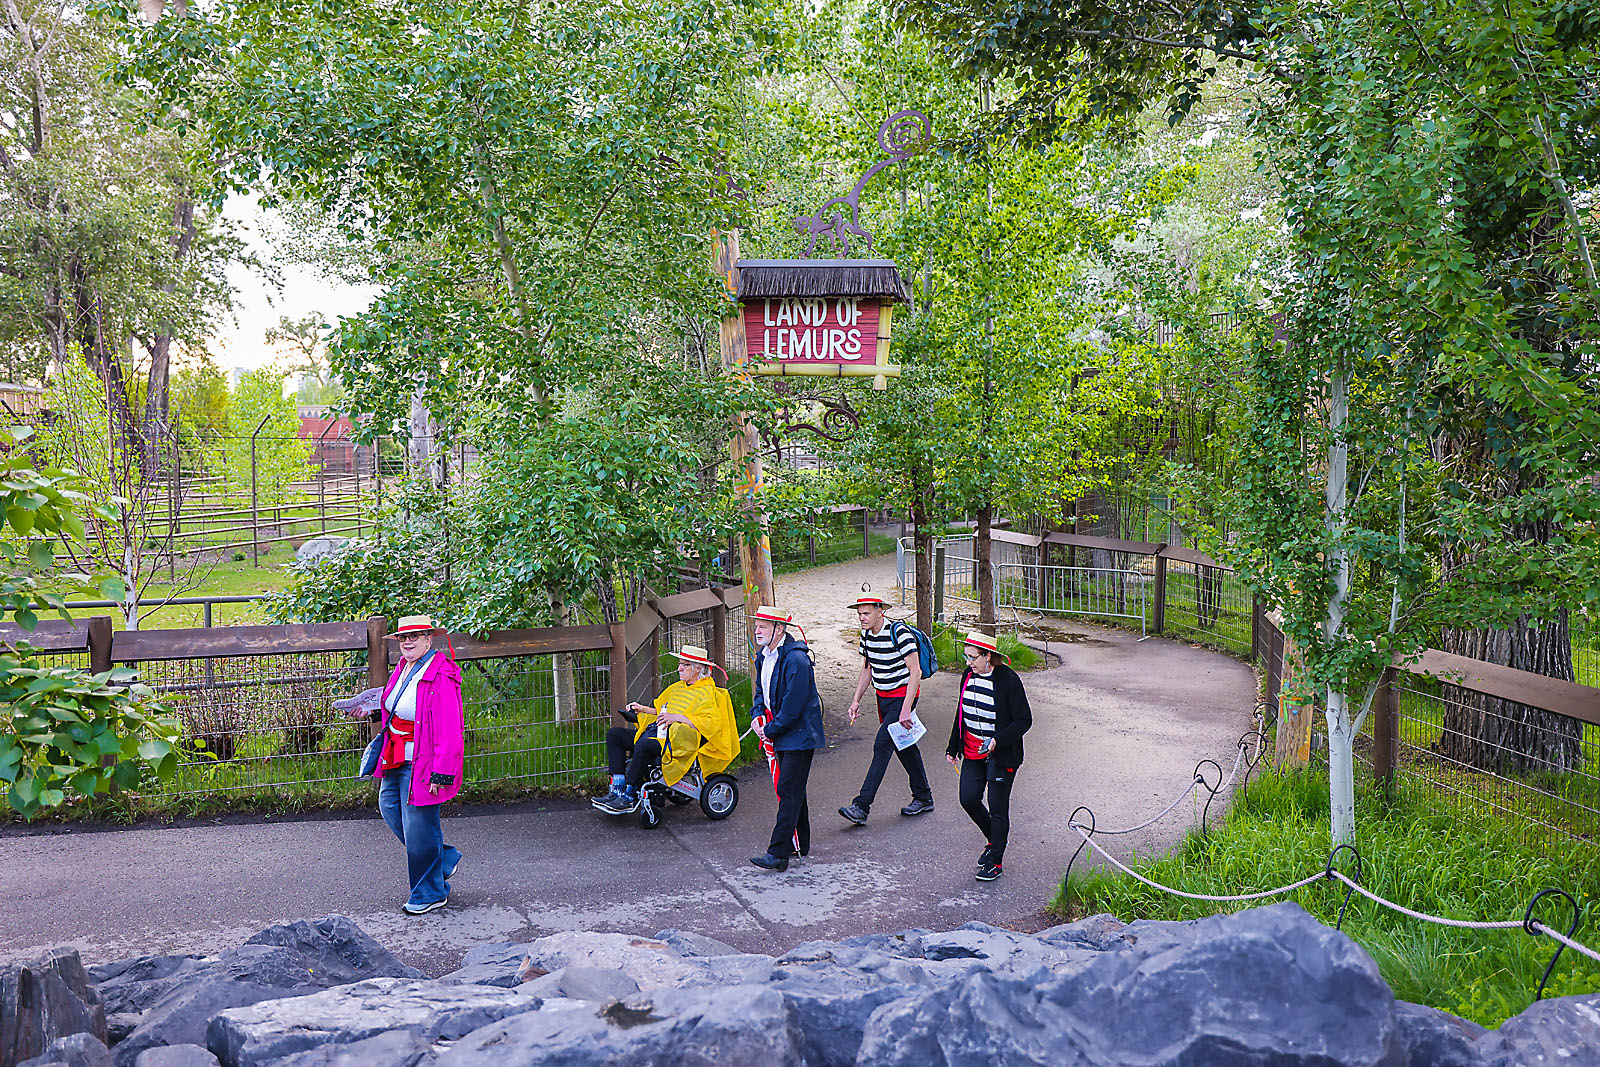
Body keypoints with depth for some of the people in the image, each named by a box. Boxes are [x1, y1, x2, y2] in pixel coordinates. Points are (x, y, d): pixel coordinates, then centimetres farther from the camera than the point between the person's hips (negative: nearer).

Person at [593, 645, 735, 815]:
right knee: (614, 734, 0)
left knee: (643, 745, -37)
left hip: (677, 740, -10)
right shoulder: (677, 687, 23)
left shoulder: (706, 693, -5)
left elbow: (712, 723, -20)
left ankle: (629, 797, -23)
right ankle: (618, 790, -8)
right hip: (657, 731, 10)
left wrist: (678, 717, -21)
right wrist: (644, 709, 17)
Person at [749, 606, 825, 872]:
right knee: (792, 790, 17)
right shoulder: (763, 656, 8)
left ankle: (779, 853, -10)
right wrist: (757, 715, 0)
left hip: (799, 735, -9)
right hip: (782, 734, 9)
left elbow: (793, 706, -23)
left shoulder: (796, 660, -22)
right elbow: (761, 690, 20)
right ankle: (800, 844, 29)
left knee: (789, 791, -10)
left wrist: (771, 730, -15)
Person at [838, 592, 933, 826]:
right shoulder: (867, 634, 3)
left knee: (882, 746, -14)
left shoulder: (900, 633, -20)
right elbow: (867, 670, 15)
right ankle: (924, 798, 28)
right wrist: (856, 700, 5)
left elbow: (915, 672, -21)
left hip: (903, 695, -8)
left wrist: (906, 709, -25)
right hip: (883, 697, 8)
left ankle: (862, 806, -17)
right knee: (903, 746, 14)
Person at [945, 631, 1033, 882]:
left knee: (997, 807, 0)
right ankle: (993, 839, 29)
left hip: (1001, 755, -6)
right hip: (973, 753, 6)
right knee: (968, 798, 3)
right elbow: (961, 714, 16)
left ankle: (994, 861, 13)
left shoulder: (1008, 680, -16)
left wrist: (997, 741, -26)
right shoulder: (968, 676, 4)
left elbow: (1024, 720, -14)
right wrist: (953, 748, 17)